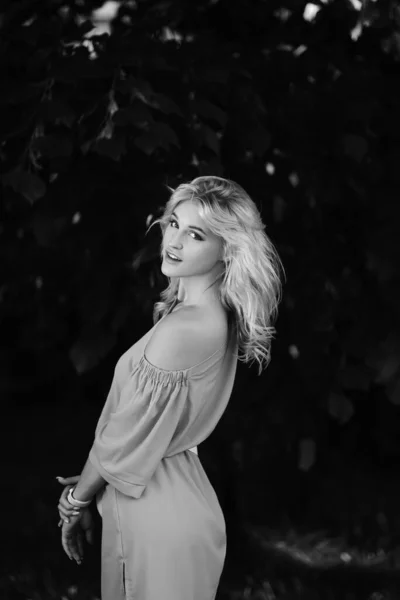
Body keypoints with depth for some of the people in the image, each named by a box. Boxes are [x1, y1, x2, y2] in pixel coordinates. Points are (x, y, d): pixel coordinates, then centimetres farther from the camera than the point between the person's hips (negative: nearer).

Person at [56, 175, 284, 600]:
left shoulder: (181, 329, -24)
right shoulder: (217, 317, 4)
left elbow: (125, 437, -17)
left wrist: (76, 502, -3)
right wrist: (89, 481, 13)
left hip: (156, 514, -9)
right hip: (181, 492, 9)